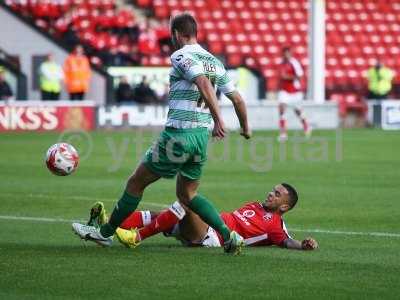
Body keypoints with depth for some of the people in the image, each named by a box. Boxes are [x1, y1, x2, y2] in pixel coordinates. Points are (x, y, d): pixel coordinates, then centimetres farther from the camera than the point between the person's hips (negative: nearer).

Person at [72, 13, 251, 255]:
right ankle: (229, 236, 3)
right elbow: (238, 99, 16)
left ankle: (106, 233, 21)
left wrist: (218, 119, -34)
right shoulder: (215, 62, 12)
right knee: (188, 195, 20)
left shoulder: (181, 56, -9)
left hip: (178, 134, -7)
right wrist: (246, 128, 31)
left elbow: (203, 83, -26)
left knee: (136, 183, 9)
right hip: (202, 136, 7)